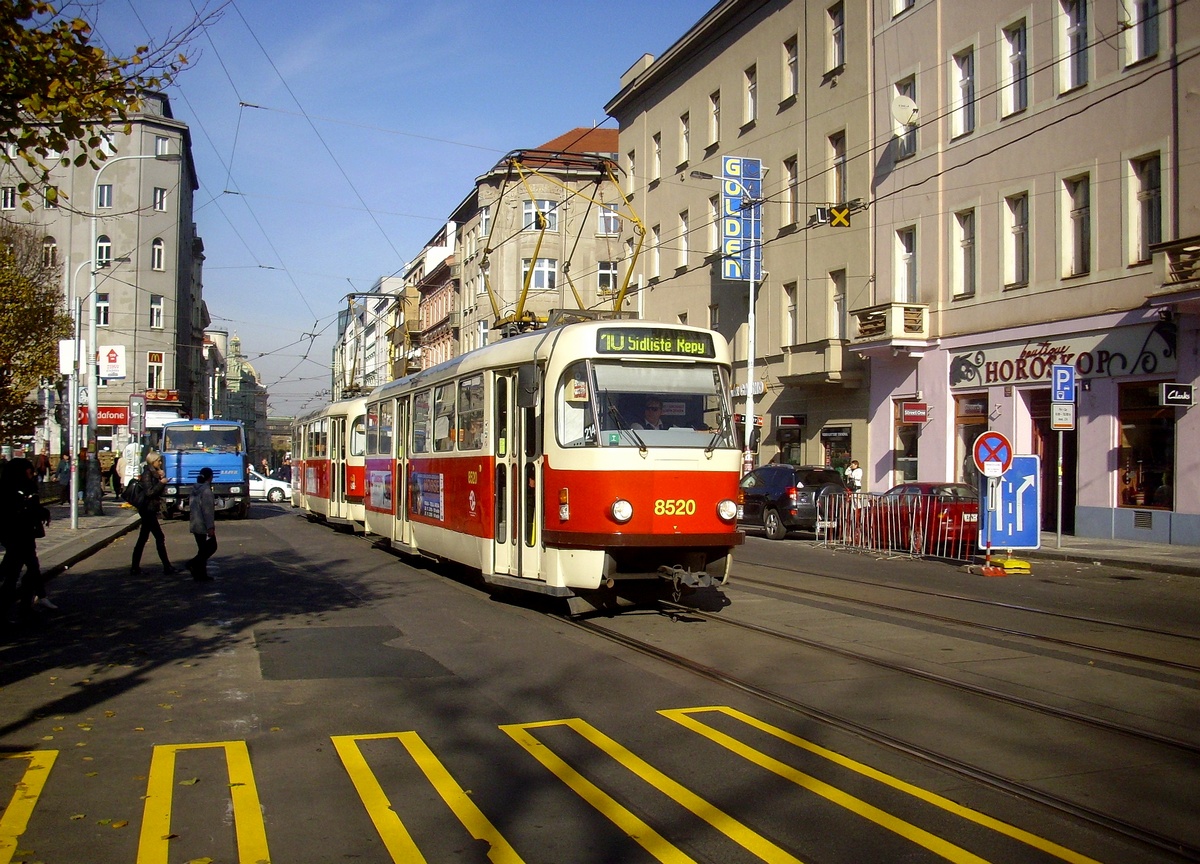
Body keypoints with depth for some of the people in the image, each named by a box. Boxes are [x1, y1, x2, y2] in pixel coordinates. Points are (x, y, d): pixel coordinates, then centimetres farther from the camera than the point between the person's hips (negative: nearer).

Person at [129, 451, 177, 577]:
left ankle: (135, 567, 12)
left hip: (149, 510, 10)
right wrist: (161, 482, -16)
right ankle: (167, 567, -5)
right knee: (160, 537, -8)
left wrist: (162, 478, 3)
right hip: (148, 509, -10)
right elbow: (149, 492, -20)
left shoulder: (153, 473, 15)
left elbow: (159, 491, 16)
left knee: (142, 539, 9)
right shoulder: (147, 474, -12)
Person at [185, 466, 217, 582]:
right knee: (211, 547, 0)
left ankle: (201, 574, 10)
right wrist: (210, 527, -20)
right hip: (204, 526, -9)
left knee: (203, 549, 13)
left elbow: (191, 506, 20)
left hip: (195, 525, 9)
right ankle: (194, 563, -10)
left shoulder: (195, 489, 13)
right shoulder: (206, 490, -16)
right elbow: (207, 510, -20)